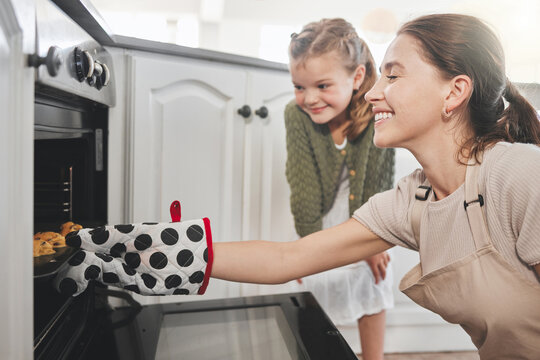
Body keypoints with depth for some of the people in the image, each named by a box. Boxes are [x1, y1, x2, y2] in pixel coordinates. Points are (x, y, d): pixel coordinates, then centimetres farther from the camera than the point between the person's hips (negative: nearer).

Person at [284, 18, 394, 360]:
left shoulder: (379, 112, -22)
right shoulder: (297, 115, -25)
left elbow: (382, 183, -13)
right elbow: (304, 187, -21)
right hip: (322, 232, -1)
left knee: (373, 304, 21)